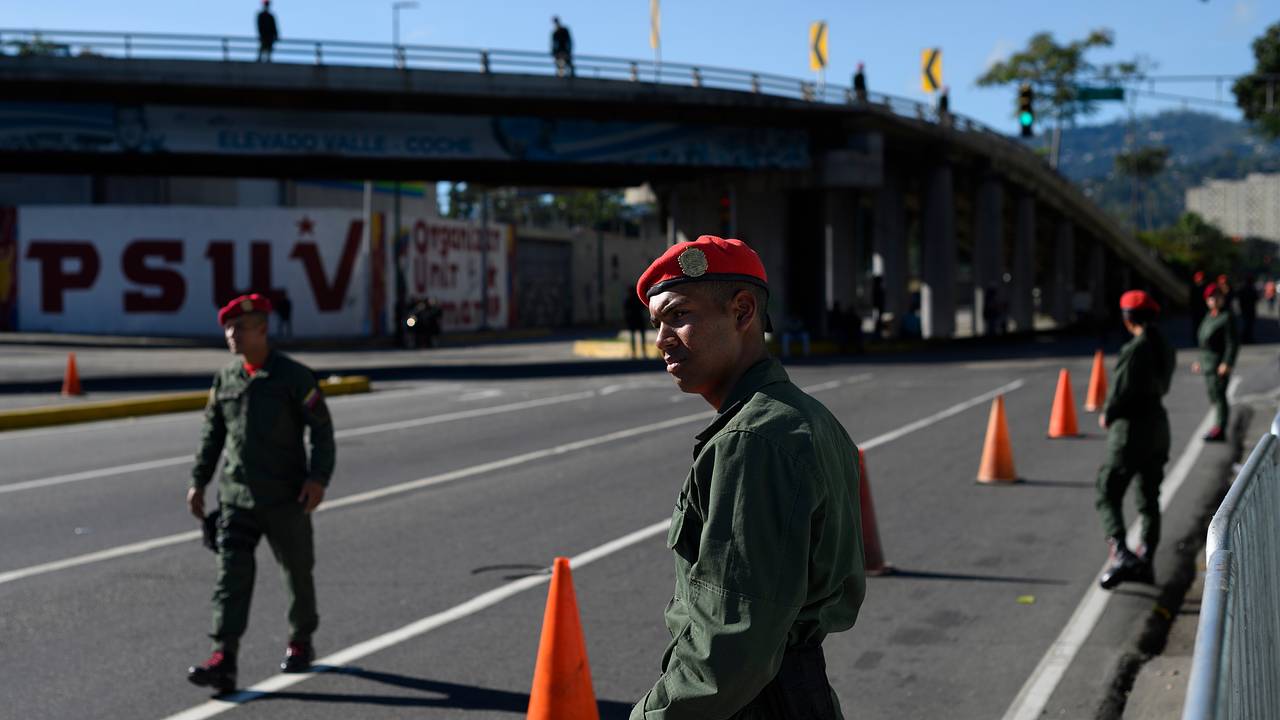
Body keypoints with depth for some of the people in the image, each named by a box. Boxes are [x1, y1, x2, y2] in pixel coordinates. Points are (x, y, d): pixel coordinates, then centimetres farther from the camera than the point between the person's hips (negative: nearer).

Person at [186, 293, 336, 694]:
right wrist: (198, 481, 11)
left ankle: (300, 644, 32)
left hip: (285, 498, -3)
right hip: (235, 496, 3)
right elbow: (212, 434, 15)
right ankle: (223, 662, -15)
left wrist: (318, 477, -19)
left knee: (297, 572, 11)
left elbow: (322, 430, -8)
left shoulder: (294, 376, -7)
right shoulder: (225, 378, 7)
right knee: (231, 574, -9)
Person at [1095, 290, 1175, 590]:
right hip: (1158, 424, 8)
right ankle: (1145, 562, 22)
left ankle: (1121, 554, -21)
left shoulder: (1134, 349, -19)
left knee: (1108, 495, -4)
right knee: (1149, 499, 16)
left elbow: (1120, 391, -20)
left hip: (1131, 429, -8)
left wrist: (1107, 416, -1)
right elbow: (1162, 387, 12)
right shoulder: (1165, 349, 7)